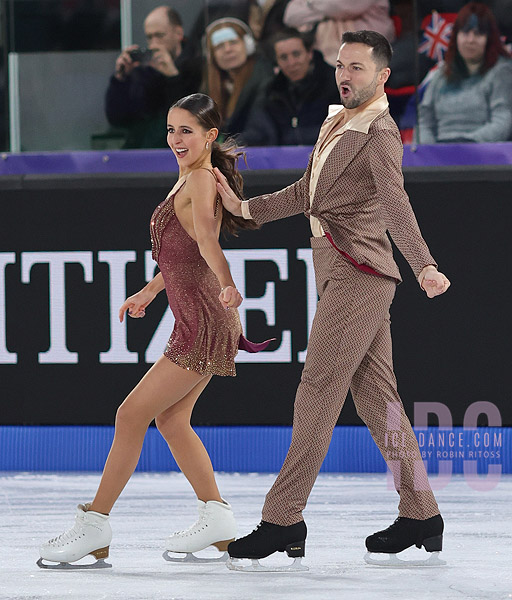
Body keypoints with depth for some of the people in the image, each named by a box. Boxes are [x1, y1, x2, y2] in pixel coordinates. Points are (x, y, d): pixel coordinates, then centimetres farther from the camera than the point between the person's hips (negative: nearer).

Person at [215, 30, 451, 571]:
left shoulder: (379, 133, -12)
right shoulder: (335, 123, 17)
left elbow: (395, 204, -28)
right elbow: (306, 193, 25)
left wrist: (425, 267, -41)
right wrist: (243, 208, 24)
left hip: (358, 272, -9)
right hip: (340, 271, 9)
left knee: (317, 390, -10)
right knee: (375, 394, 9)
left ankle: (283, 519, -10)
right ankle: (420, 514, 12)